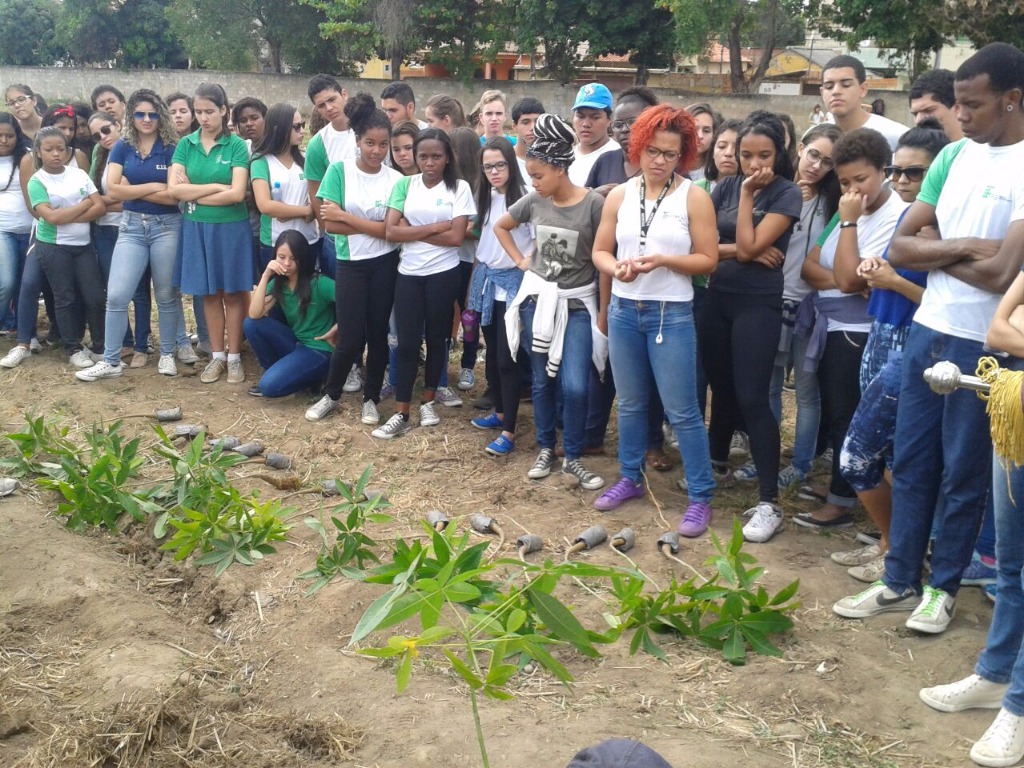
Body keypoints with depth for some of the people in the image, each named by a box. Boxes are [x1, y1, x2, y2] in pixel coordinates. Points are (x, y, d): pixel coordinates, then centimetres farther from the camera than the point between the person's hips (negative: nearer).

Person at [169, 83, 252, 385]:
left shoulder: (237, 145, -6)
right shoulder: (185, 144, 2)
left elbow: (237, 193, -15)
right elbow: (173, 188, -9)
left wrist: (194, 195, -10)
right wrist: (216, 186, -14)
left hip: (231, 228, -3)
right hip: (197, 228, 3)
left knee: (233, 293, 5)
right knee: (209, 293, 10)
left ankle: (234, 357, 15)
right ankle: (217, 356, 20)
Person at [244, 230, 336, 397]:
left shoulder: (319, 284, -17)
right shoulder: (277, 283, 1)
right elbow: (255, 314, -13)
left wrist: (334, 331, -17)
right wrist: (265, 276, -18)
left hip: (319, 350, -6)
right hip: (295, 343, 7)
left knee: (269, 385, -24)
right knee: (251, 324, -13)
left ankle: (313, 376, 3)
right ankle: (275, 370, 3)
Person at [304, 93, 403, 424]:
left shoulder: (395, 179, -5)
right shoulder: (339, 170, -7)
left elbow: (392, 230, -13)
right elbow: (330, 223, -13)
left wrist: (346, 216, -15)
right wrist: (373, 225, -13)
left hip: (385, 264, 1)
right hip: (350, 264, -1)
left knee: (378, 334, 9)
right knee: (351, 337, -1)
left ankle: (371, 399, 25)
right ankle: (331, 395, 23)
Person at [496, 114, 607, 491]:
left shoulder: (594, 203, -14)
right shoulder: (534, 201, -2)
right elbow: (500, 226, 17)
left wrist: (604, 312, -7)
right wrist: (521, 261, 6)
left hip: (577, 304, -3)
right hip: (537, 299, 4)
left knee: (575, 386, -10)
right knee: (542, 380, 12)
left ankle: (573, 458, 8)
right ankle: (545, 449, 28)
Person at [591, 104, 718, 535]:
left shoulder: (694, 198, -5)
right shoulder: (619, 195, 6)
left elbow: (708, 259, -7)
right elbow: (600, 251, 8)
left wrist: (663, 260, -20)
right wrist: (616, 267, -14)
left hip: (672, 314, -4)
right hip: (623, 310, 4)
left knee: (681, 410, -2)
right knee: (631, 403, 16)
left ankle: (701, 497, 8)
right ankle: (631, 479, 32)